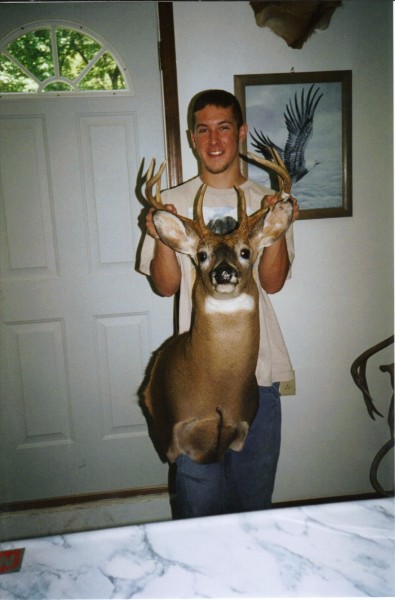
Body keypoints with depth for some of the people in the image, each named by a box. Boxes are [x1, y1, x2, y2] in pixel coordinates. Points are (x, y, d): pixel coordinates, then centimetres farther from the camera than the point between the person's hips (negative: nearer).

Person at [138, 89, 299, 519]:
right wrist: (162, 238, -19)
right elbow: (166, 286, -2)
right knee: (199, 496, 10)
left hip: (259, 368, 2)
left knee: (255, 491, 16)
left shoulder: (267, 201, 5)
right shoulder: (172, 203, 2)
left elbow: (273, 283, -3)